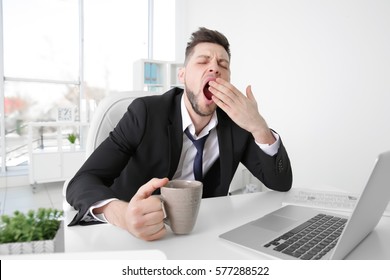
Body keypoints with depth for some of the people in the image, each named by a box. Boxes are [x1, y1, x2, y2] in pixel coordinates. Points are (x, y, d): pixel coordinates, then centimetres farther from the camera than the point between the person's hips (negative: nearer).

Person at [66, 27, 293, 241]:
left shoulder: (237, 123, -7)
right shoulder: (146, 112, -17)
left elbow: (281, 183, -8)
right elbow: (82, 182, -22)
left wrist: (259, 127, -25)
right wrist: (123, 215, -44)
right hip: (135, 235, -1)